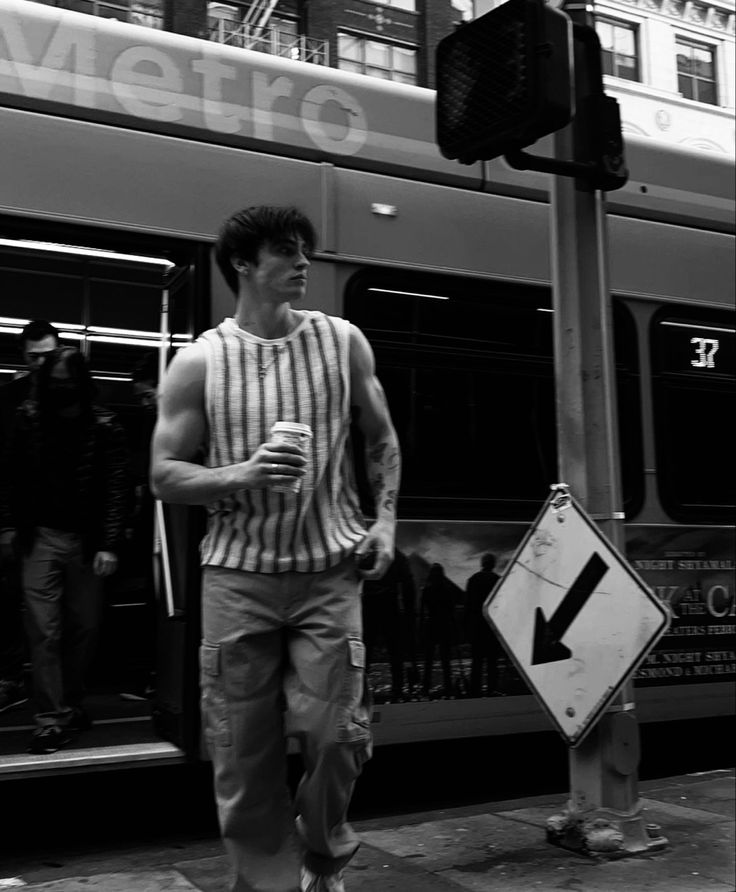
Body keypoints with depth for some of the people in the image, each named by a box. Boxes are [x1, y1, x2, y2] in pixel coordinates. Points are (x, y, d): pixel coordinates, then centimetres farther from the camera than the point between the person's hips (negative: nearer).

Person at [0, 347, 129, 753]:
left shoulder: (104, 426, -7)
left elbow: (116, 488, -9)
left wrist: (108, 545, -13)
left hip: (86, 540, 0)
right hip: (40, 536, 0)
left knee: (84, 626, 9)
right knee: (43, 629, -4)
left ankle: (70, 704, 27)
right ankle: (51, 718, 2)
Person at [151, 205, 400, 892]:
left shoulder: (342, 342, 6)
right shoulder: (199, 362, -1)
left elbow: (381, 440, 15)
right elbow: (164, 476, 0)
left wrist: (385, 521, 3)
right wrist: (241, 476, -17)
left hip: (330, 571, 1)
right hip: (237, 574, 0)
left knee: (335, 731, -6)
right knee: (242, 751, 3)